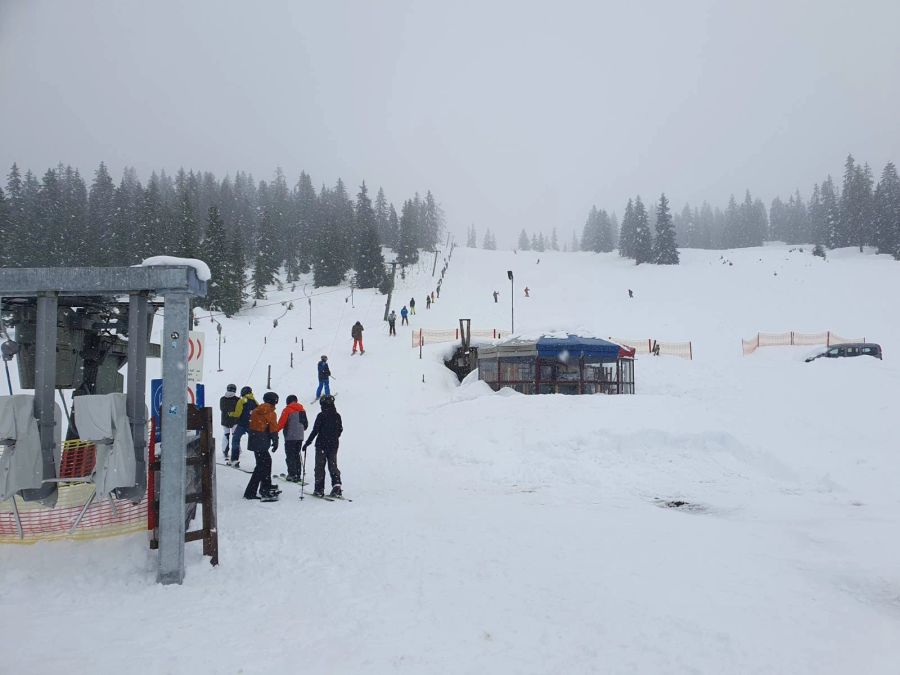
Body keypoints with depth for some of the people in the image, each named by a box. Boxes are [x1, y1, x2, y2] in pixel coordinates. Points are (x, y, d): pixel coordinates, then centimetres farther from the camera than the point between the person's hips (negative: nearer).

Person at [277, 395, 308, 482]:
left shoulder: (287, 410, -8)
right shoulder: (302, 410, 10)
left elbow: (281, 423, -12)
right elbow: (306, 424, 16)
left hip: (290, 437, -6)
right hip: (300, 437, 6)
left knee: (290, 456, -1)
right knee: (297, 455, 14)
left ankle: (292, 475, -5)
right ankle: (298, 475, 15)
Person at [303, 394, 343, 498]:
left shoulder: (321, 416, -13)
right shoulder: (337, 416, 3)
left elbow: (315, 431, -14)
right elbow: (340, 430, 12)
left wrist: (307, 443, -7)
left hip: (321, 445, -5)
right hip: (333, 445, 5)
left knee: (320, 466, 4)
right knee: (333, 465, 12)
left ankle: (319, 489, 5)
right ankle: (336, 486, -2)